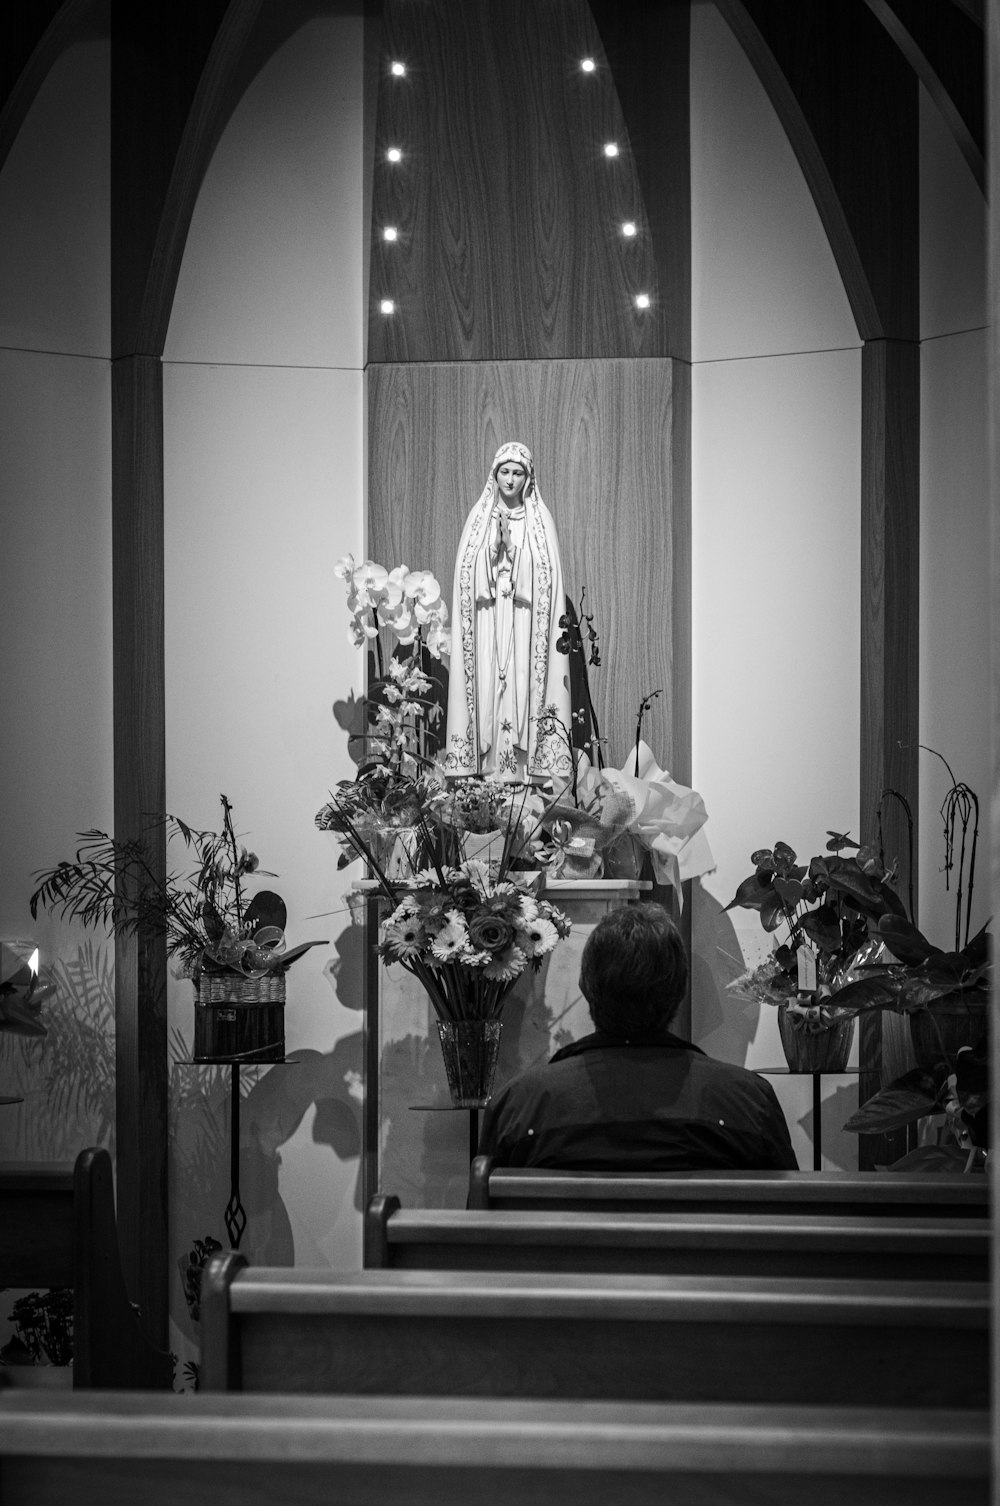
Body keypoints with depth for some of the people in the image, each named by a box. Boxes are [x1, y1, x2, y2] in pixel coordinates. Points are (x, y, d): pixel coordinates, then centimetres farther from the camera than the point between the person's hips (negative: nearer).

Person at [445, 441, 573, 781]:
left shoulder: (540, 518, 7)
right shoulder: (479, 517, 10)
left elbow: (545, 575, 0)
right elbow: (469, 574, 5)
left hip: (525, 623, -1)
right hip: (488, 622, 1)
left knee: (522, 687, -7)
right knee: (488, 688, -4)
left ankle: (523, 772, -6)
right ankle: (489, 775, -2)